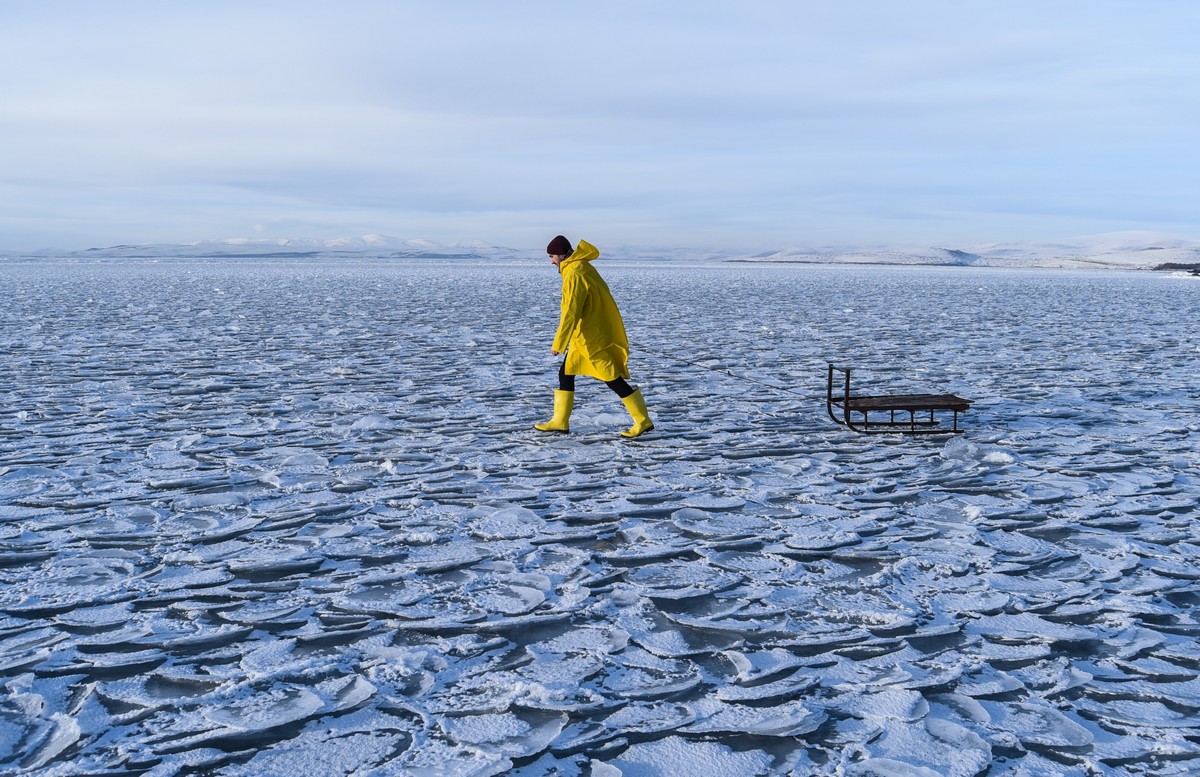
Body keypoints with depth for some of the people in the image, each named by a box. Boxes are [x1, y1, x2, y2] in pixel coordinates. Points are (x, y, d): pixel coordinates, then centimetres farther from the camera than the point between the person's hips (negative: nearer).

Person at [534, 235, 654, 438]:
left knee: (612, 379, -5)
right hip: (585, 336, 10)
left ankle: (643, 422, 2)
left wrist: (558, 344, -23)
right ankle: (559, 421, 16)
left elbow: (571, 313, -25)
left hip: (594, 337, -10)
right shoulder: (582, 267, 11)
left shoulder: (574, 274, -21)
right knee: (565, 373, 11)